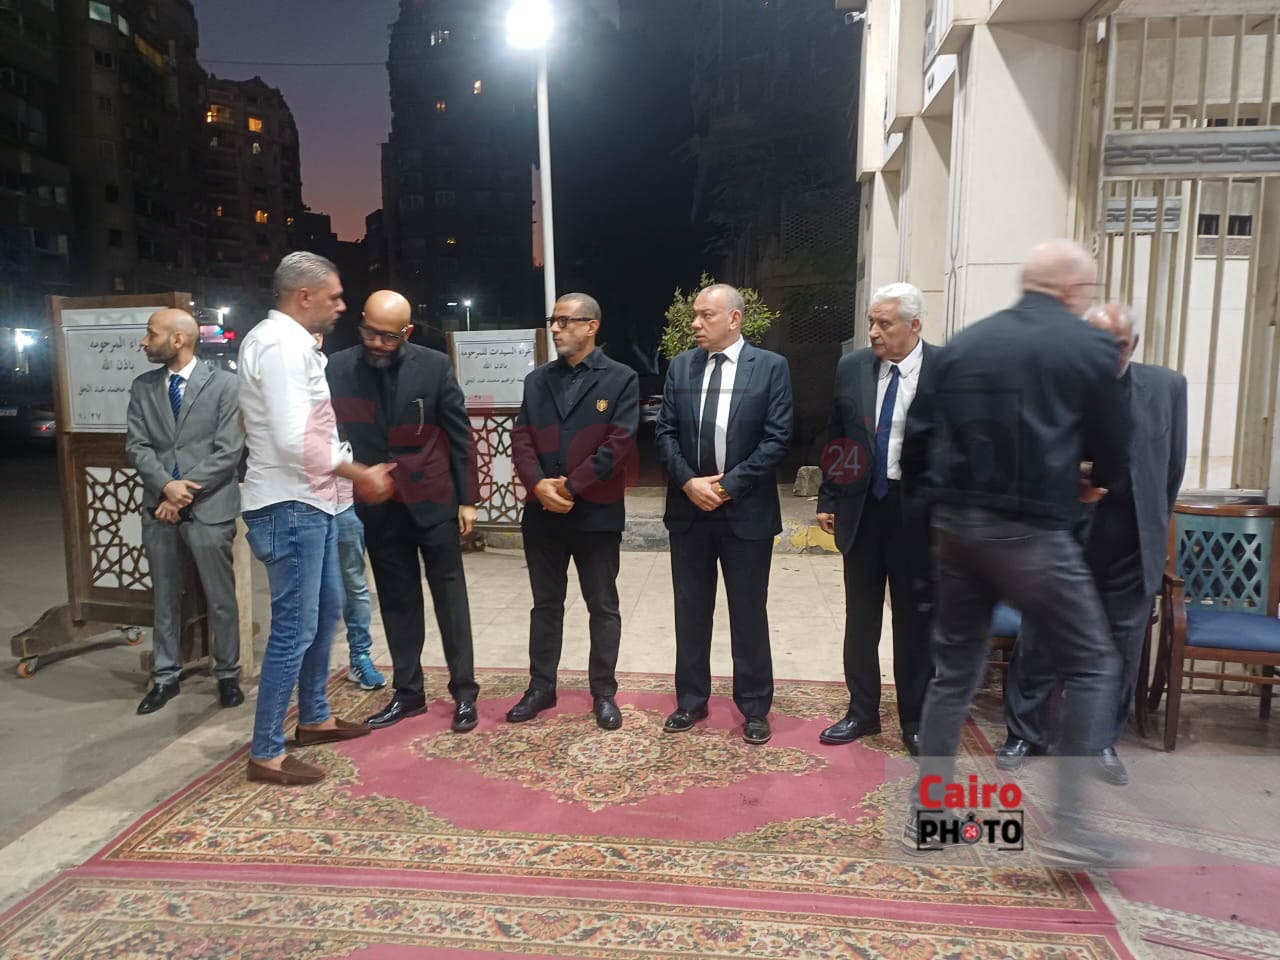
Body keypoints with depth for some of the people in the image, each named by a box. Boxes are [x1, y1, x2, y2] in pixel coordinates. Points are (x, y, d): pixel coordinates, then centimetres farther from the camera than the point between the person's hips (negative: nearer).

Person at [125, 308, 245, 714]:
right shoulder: (142, 387, 10)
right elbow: (136, 446, 4)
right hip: (158, 506, 4)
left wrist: (186, 491, -13)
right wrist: (167, 485, -13)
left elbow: (229, 451, -9)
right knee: (164, 597, 13)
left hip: (209, 507, -4)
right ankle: (165, 676, 25)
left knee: (221, 598, 4)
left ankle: (228, 675, 19)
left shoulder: (223, 384, -3)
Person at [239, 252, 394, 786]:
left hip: (309, 502, 11)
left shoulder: (290, 341, 14)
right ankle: (266, 754, 9)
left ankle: (314, 719, 35)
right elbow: (294, 440, -26)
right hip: (289, 507, -11)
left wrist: (356, 474, 9)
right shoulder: (280, 344, -18)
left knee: (325, 610, 20)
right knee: (295, 628, -4)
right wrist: (360, 474, -16)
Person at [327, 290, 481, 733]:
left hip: (433, 501, -2)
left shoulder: (435, 366, -7)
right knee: (397, 602, 12)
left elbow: (460, 435, -3)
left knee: (450, 597, 6)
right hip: (377, 508, 2)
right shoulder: (338, 368, -5)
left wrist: (467, 498, -4)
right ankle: (408, 692, 26)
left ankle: (464, 692, 17)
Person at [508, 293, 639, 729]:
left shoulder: (621, 379, -3)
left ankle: (603, 692, 21)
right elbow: (522, 439, 4)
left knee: (603, 607, 8)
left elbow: (619, 444, -12)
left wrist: (572, 487, -15)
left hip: (597, 513, -4)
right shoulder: (537, 380, 11)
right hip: (542, 513, 4)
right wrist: (538, 485, -14)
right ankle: (541, 687, 27)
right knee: (545, 604, 14)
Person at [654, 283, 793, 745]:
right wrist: (688, 482, -11)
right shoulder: (680, 366, 6)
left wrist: (727, 485, -15)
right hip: (688, 509, 3)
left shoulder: (771, 367, -4)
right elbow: (665, 432, 3)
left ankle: (754, 707, 23)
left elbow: (777, 438, -9)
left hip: (746, 510, -3)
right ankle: (691, 700, 28)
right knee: (691, 611, 12)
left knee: (749, 613, 7)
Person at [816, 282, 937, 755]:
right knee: (860, 616, 12)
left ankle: (914, 720, 26)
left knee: (915, 620, 9)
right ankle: (862, 711, 28)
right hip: (862, 507, 3)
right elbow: (836, 438, 8)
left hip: (918, 511, -3)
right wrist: (827, 499, 7)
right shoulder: (851, 367, 2)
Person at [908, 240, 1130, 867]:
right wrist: (1085, 477, 26)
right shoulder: (1090, 347, -2)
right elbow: (1113, 455, 5)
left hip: (954, 523, 5)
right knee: (1092, 667, 11)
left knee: (954, 671, 14)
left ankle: (924, 814, 20)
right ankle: (1070, 824, 9)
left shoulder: (962, 344, 9)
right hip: (1031, 532, -5)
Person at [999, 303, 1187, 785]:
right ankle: (1024, 733, 23)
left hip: (1131, 547, 3)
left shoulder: (1167, 387, 2)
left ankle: (1104, 741, 28)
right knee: (1039, 643, 7)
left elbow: (1173, 464, 10)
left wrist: (1153, 527, 12)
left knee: (1121, 647, 11)